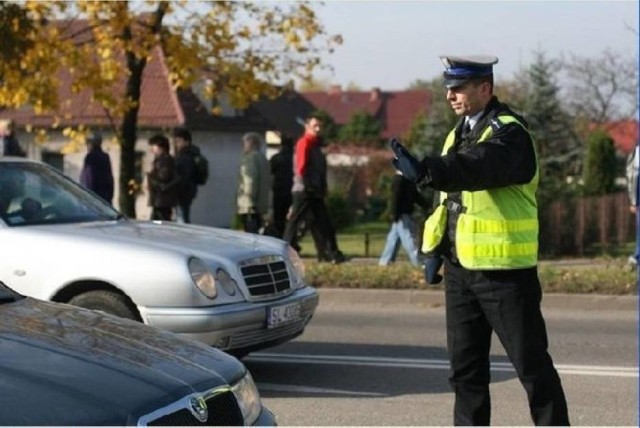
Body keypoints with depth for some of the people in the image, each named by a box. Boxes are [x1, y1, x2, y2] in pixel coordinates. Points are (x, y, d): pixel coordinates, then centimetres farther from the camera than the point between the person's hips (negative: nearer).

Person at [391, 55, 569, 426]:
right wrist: (437, 251, 16)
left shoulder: (509, 132, -15)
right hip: (461, 266, 8)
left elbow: (480, 167, -36)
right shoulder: (461, 132, 13)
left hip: (503, 267, -8)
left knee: (530, 361, 0)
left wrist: (427, 171, -51)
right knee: (465, 363, 13)